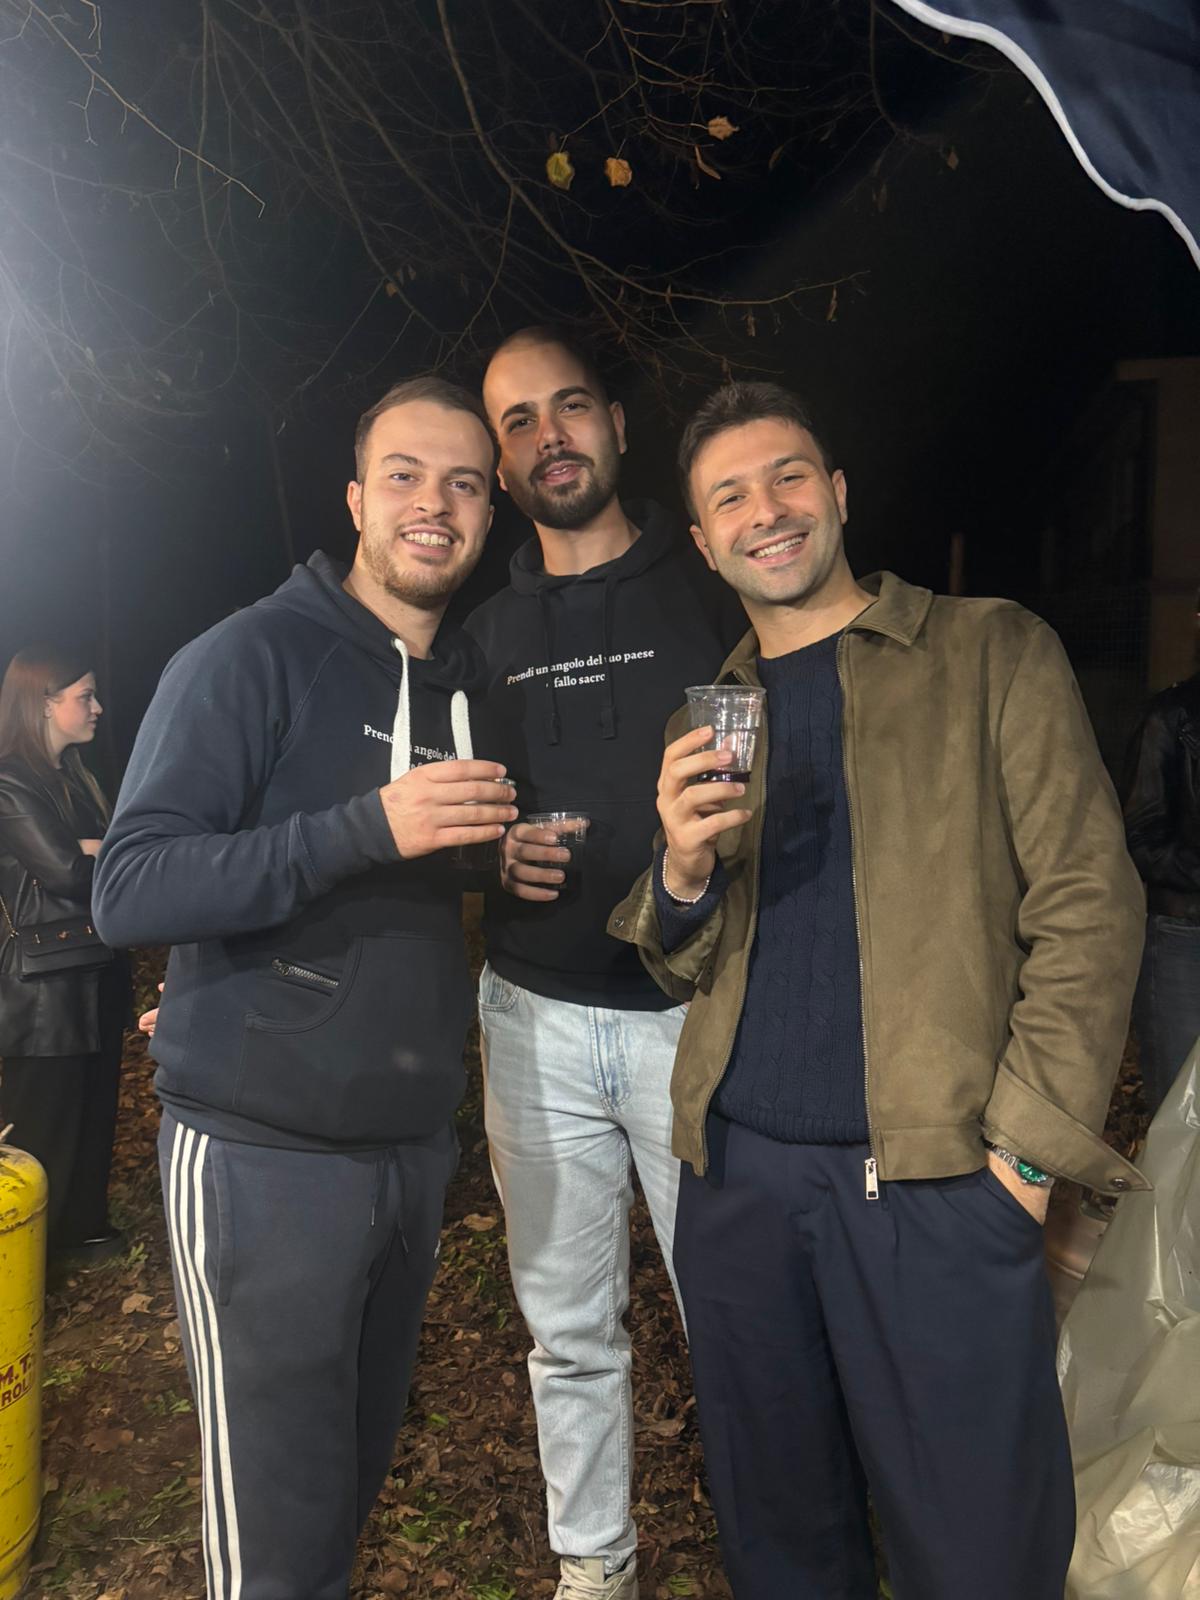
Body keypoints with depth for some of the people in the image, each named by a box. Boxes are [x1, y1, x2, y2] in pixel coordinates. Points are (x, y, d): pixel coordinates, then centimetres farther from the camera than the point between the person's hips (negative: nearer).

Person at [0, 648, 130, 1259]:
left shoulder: (71, 777, 13)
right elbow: (67, 872, -23)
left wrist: (95, 853, -12)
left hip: (95, 973, 8)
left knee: (92, 1110, 16)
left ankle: (83, 1228, 31)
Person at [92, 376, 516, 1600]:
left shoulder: (471, 685, 10)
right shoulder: (253, 654, -10)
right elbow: (130, 891, -19)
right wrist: (368, 826, -28)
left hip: (415, 1143, 6)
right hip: (263, 1153, -6)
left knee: (360, 1472, 22)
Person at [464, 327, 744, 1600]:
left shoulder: (714, 591, 1)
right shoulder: (484, 632, 10)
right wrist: (486, 854, -6)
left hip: (700, 1007, -2)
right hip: (538, 1018, 3)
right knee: (569, 1328, 14)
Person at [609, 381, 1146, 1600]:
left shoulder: (992, 652, 1)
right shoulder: (708, 714, 12)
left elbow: (1087, 904, -4)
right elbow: (685, 968, 13)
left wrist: (1033, 1138, -11)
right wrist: (684, 868, -8)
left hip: (937, 1180, -3)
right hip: (740, 1172, 4)